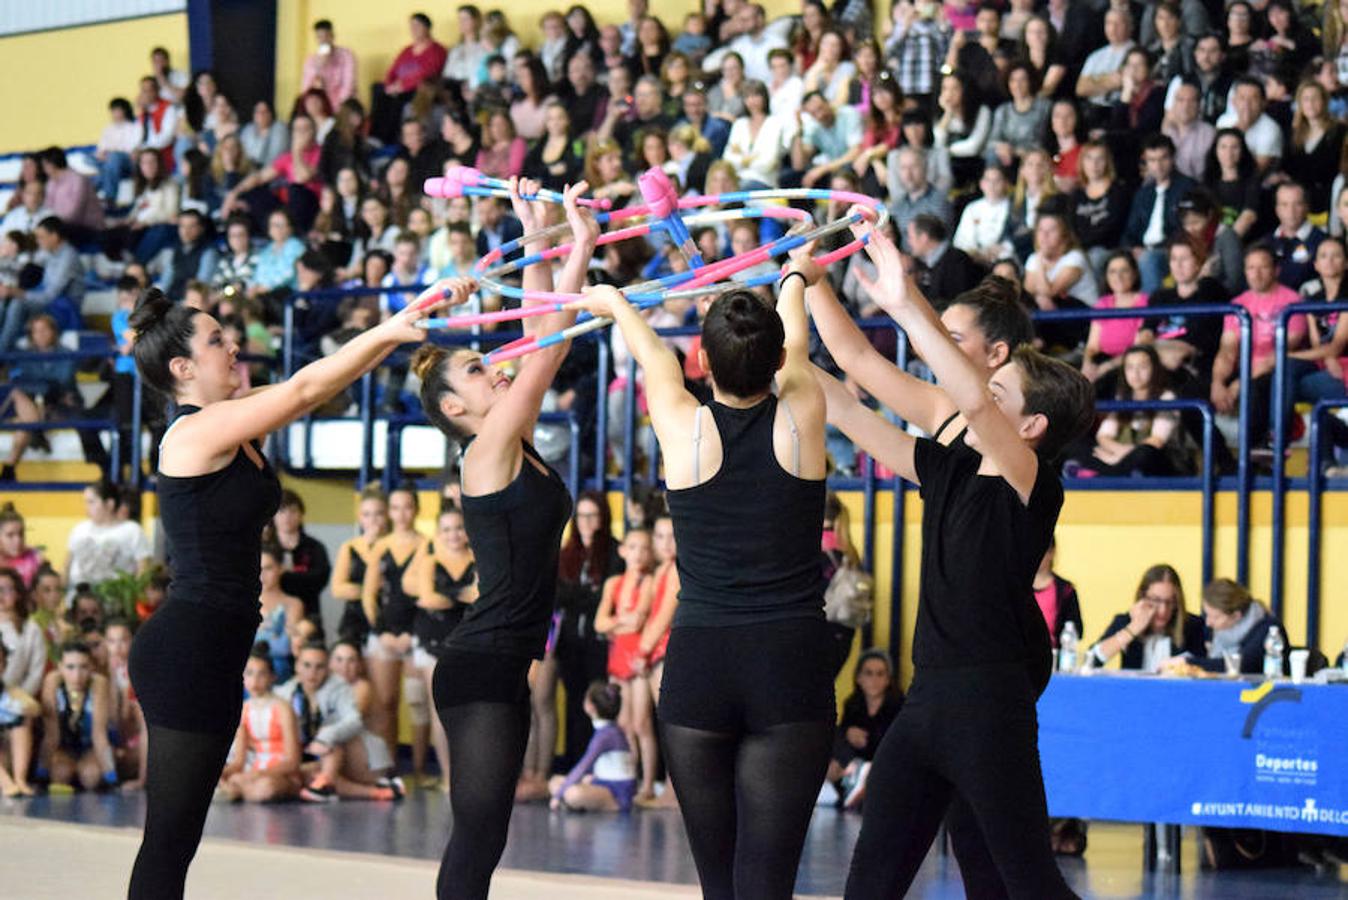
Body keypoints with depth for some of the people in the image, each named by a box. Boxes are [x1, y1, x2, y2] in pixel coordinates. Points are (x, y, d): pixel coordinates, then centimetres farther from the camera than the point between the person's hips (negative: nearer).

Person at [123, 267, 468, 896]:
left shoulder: (230, 432, 12)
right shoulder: (197, 431, -14)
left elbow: (325, 385, 11)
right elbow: (305, 388, -18)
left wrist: (409, 323, 6)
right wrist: (393, 327, -16)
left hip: (208, 654, 10)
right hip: (186, 652, -10)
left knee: (175, 837, 12)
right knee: (170, 838, -7)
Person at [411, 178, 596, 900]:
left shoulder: (518, 449, 12)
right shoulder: (487, 451, -11)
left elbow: (540, 340, 13)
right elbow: (548, 347, -15)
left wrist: (538, 242, 12)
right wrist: (581, 248, -14)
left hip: (505, 669, 9)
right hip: (480, 667, -9)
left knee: (480, 837, 10)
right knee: (479, 835, -11)